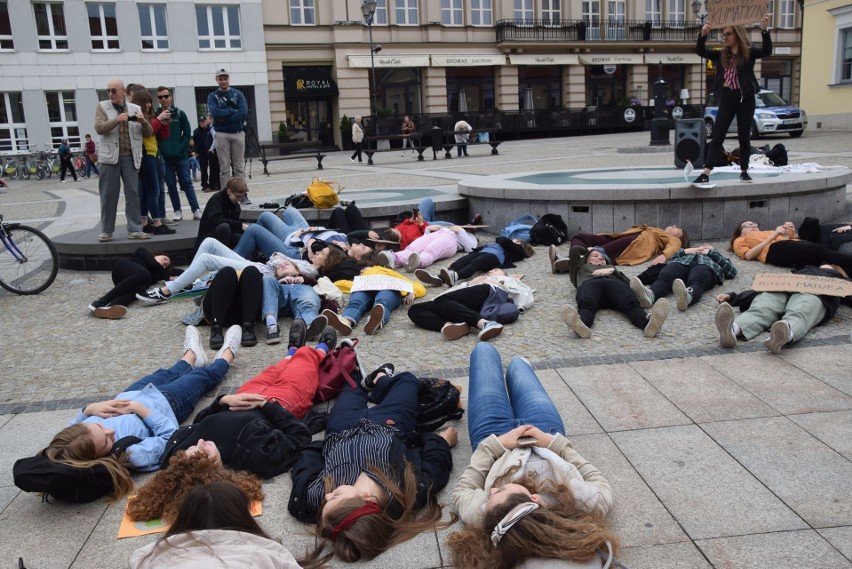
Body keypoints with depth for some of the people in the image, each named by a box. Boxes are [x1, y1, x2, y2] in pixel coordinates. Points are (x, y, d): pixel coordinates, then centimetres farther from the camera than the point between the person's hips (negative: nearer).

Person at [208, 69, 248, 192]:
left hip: (238, 133, 1)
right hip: (221, 135, -1)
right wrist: (233, 111, -11)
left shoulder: (238, 94, 7)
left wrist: (224, 117, -12)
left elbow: (243, 113, -8)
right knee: (224, 167, 0)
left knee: (239, 166, 3)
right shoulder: (213, 96, 6)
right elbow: (214, 112, -13)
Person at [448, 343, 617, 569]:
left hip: (494, 435, 0)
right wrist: (555, 442, -18)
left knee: (484, 350, 21)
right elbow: (602, 485, -19)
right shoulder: (581, 506, -43)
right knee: (516, 363, 26)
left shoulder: (483, 515, -44)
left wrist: (495, 444, -21)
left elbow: (462, 490, -20)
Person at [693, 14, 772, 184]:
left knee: (744, 137, 5)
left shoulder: (749, 52, 0)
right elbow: (700, 51, 0)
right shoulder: (721, 55, 8)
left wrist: (764, 30, -30)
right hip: (726, 99, 2)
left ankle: (744, 171, 17)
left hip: (745, 99, -2)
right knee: (717, 137, -3)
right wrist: (703, 34, -18)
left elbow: (767, 51, -16)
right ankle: (705, 174, -9)